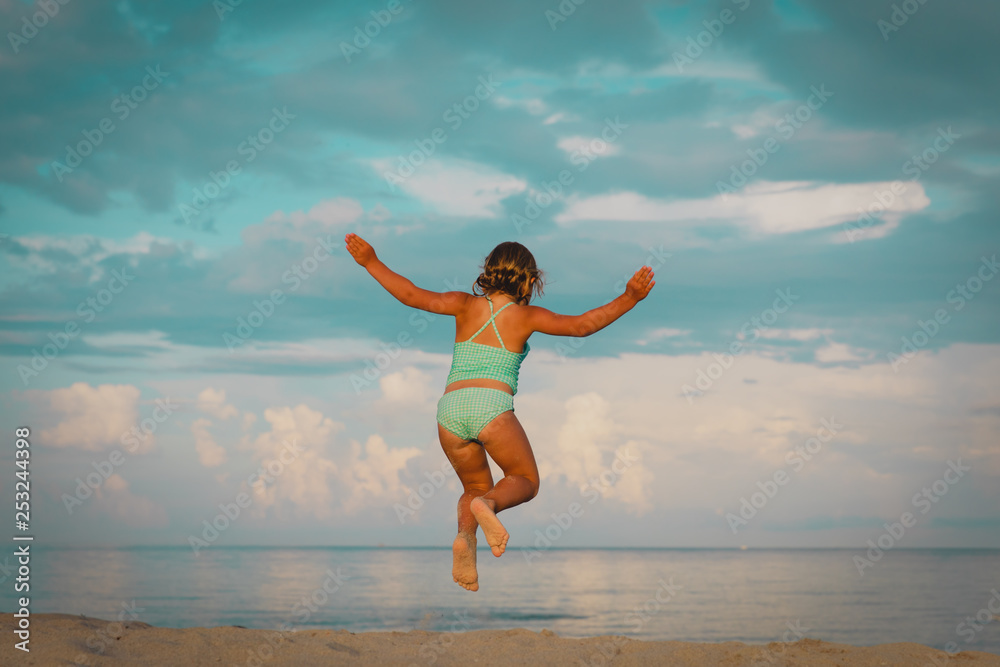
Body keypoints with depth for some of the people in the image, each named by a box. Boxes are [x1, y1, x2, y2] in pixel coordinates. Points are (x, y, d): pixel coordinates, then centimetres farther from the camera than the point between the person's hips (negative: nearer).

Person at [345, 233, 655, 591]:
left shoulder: (467, 305, 11)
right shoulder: (527, 316, 6)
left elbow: (414, 297, 5)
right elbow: (581, 325, 1)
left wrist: (371, 262, 11)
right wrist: (629, 299, 2)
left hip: (450, 406, 3)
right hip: (492, 406, -3)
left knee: (477, 486, 22)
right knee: (525, 481, 15)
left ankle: (465, 536, -11)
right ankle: (488, 506, -21)